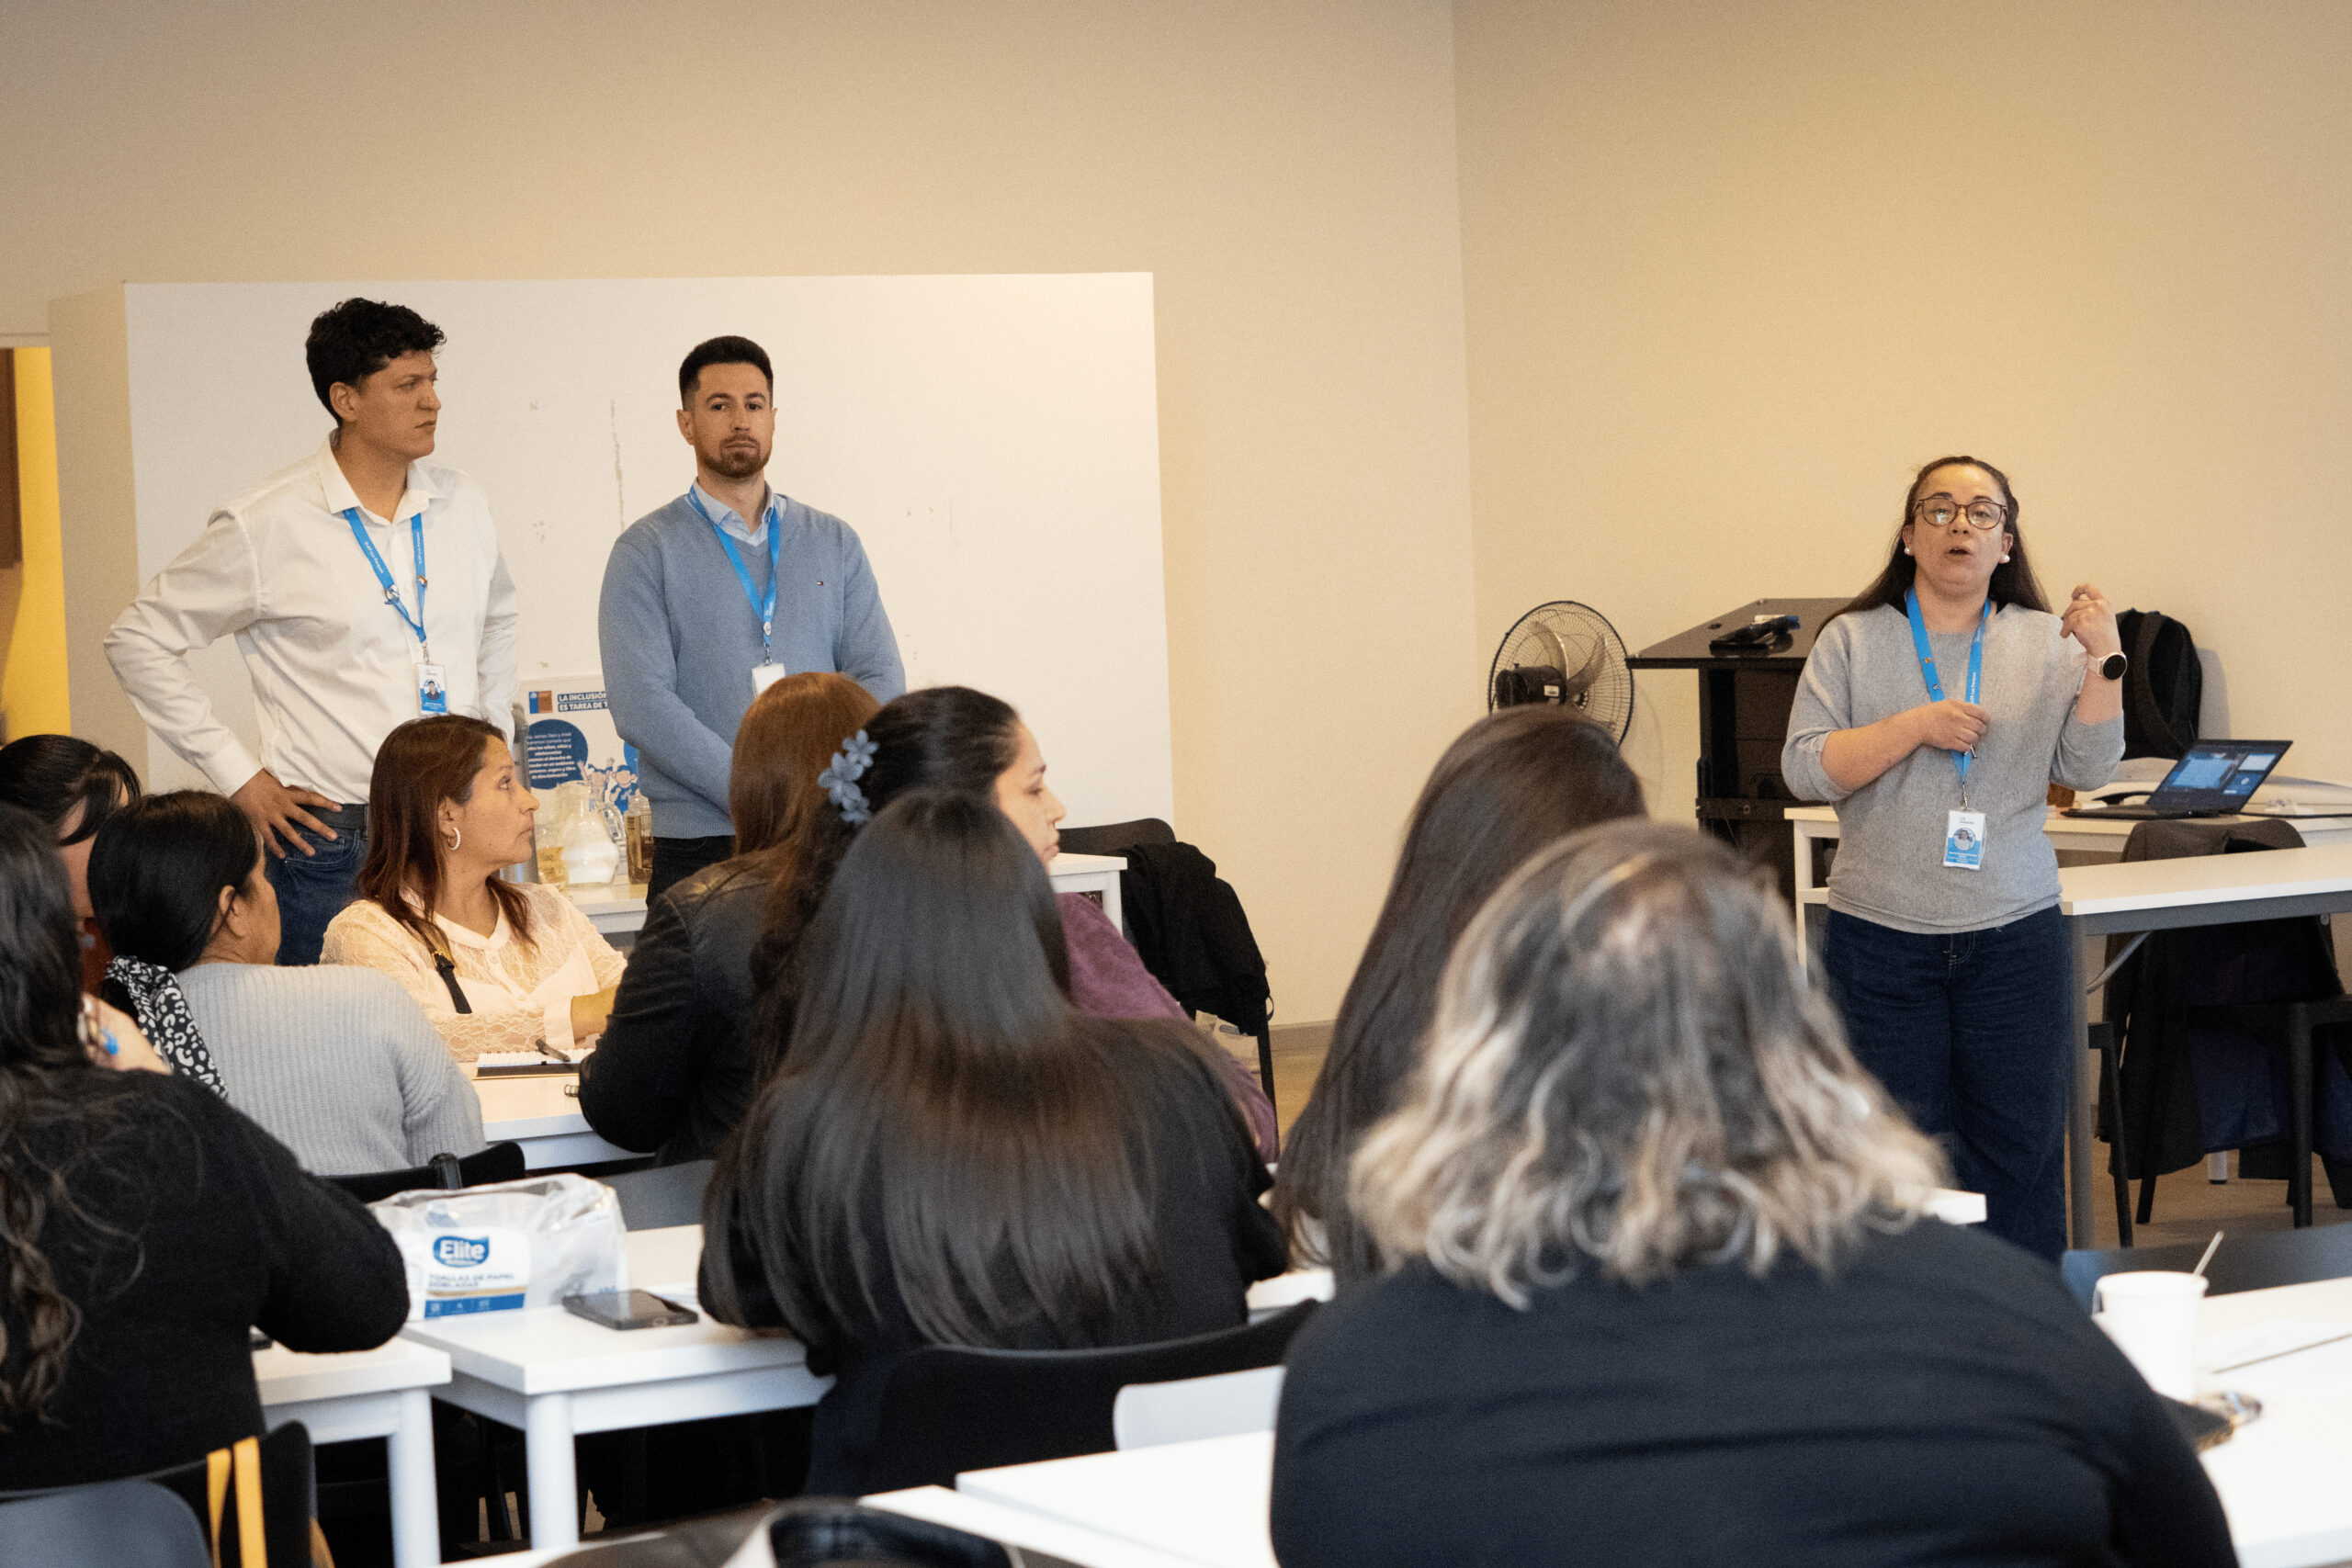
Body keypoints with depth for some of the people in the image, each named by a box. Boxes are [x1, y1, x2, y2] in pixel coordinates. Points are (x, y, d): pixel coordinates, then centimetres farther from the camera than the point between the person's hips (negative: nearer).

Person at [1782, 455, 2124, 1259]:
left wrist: (2103, 662, -15)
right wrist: (1914, 726, -14)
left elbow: (2087, 769, -2)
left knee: (2018, 1148, 5)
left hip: (2012, 940, 1)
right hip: (1880, 941, -1)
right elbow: (1805, 768, -5)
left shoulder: (2046, 643, 6)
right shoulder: (1853, 641, 3)